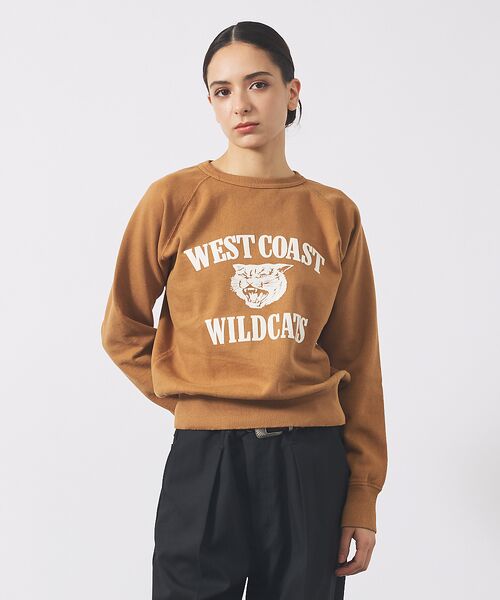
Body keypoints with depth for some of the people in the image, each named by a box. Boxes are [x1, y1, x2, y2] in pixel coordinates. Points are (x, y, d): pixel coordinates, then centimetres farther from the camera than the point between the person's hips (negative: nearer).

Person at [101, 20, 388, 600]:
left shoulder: (335, 214, 5)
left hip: (311, 464, 2)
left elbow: (357, 361, 5)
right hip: (204, 461, -1)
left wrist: (363, 496, 2)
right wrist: (194, 398, 0)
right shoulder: (174, 199, 0)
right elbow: (123, 329, 9)